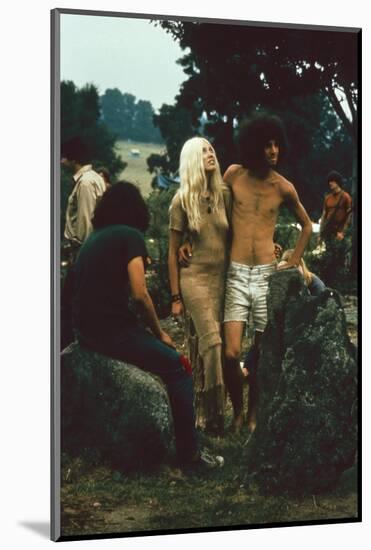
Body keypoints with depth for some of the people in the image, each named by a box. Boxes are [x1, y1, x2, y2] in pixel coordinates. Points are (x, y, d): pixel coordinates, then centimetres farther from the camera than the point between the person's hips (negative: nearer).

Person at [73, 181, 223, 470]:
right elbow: (139, 293, -14)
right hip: (112, 330, -8)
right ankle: (190, 453, 0)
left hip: (87, 330, 8)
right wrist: (160, 332, 0)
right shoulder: (130, 235, -6)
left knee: (164, 358, 25)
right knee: (179, 367, 1)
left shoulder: (94, 237, 17)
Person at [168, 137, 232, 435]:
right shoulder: (182, 200, -4)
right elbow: (173, 251, 0)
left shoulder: (224, 194, 5)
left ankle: (205, 412, 17)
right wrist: (175, 297, -1)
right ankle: (213, 413, -6)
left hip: (222, 278, 4)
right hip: (195, 278, -4)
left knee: (208, 347, 7)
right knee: (212, 343, -14)